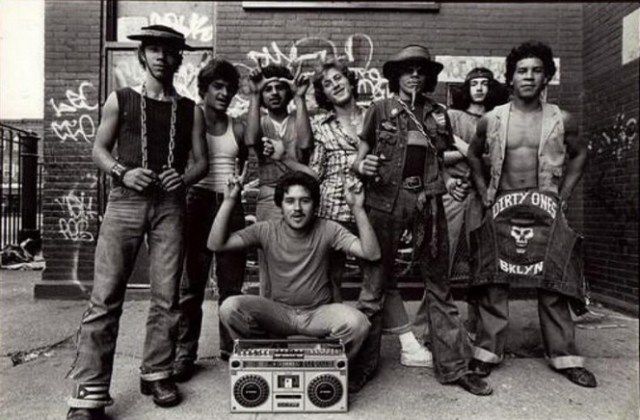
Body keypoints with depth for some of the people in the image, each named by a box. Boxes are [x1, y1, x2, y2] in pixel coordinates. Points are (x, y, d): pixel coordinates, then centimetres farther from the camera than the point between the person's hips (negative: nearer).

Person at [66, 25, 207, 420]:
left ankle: (157, 373, 17)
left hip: (170, 204, 1)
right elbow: (99, 148, 9)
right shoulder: (120, 99, 12)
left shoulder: (189, 109, 13)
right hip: (126, 200, -1)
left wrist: (184, 178, -10)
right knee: (105, 296, -6)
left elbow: (202, 161, 11)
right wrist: (123, 172, -10)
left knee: (167, 296, 1)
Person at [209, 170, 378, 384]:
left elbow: (372, 254, -18)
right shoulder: (267, 230, -5)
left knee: (357, 322, -32)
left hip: (319, 312, -1)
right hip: (278, 312, 2)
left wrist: (357, 208, -27)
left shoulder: (327, 230, -8)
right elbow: (216, 245, -10)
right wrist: (228, 201, -19)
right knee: (230, 308, -24)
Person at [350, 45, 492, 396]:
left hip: (428, 202, 3)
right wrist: (362, 166, -14)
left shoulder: (437, 113, 18)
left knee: (439, 285, 6)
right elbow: (360, 158, 8)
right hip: (386, 199, -3)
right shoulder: (380, 110, 9)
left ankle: (453, 366, 17)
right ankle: (363, 364, 13)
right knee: (375, 284, 0)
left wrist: (446, 180, 5)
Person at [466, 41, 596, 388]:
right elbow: (473, 155, 16)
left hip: (545, 211, 1)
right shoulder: (491, 120, 3)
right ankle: (488, 352, 11)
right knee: (494, 284, 1)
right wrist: (484, 192, 7)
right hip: (502, 210, 0)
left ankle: (564, 357, 16)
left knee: (553, 285, 4)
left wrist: (563, 194, 8)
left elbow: (580, 154, 18)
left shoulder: (561, 120, 4)